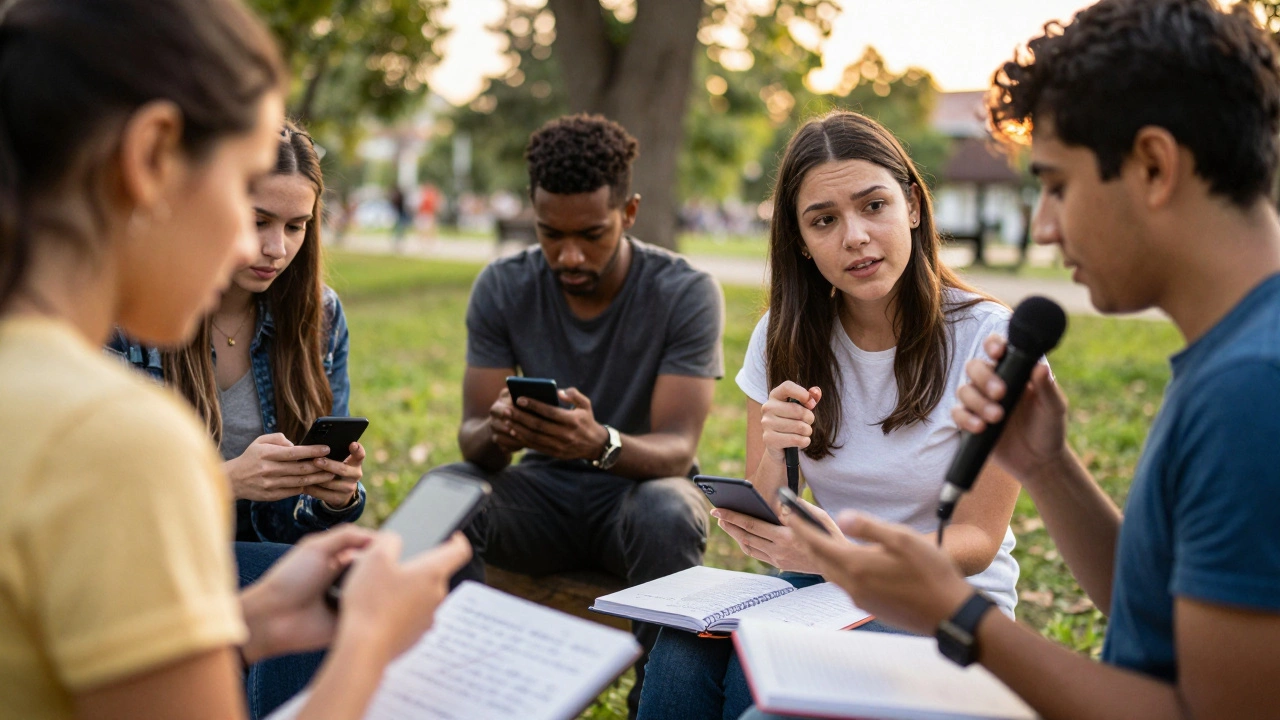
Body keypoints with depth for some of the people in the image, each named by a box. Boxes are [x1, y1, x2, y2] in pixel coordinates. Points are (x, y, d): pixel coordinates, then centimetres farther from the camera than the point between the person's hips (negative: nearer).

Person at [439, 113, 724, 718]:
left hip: (639, 489, -2)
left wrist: (601, 443, -44)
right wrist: (497, 431, -36)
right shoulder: (503, 288, -6)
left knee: (666, 513, -37)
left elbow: (676, 450, -21)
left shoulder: (686, 293, -14)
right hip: (544, 493, 2)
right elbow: (471, 436, -10)